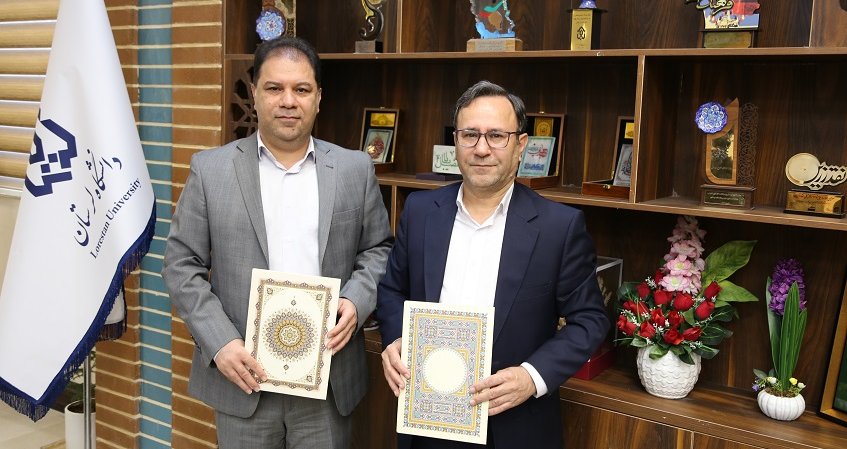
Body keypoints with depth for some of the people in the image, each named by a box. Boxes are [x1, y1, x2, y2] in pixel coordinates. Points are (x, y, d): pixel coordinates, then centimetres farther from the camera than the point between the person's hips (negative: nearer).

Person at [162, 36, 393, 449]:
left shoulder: (355, 169, 2)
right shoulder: (211, 169, -1)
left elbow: (379, 249, 8)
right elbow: (181, 266, 0)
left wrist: (356, 300, -10)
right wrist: (219, 342, -11)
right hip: (243, 376, 0)